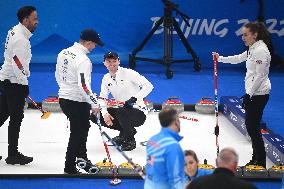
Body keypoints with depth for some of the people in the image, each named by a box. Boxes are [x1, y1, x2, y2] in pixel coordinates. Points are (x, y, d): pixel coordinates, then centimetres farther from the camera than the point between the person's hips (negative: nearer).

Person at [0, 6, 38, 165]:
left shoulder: (16, 31, 11)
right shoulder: (20, 38, -21)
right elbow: (17, 63, -25)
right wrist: (24, 84, -17)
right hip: (14, 82, -10)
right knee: (16, 118, -1)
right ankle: (13, 155, 6)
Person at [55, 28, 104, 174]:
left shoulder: (63, 53, 5)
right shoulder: (83, 60, -22)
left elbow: (58, 76, 15)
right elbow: (84, 85, -27)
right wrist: (94, 104, -19)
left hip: (64, 98, 8)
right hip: (78, 102, -8)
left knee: (84, 126, 24)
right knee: (77, 132, 4)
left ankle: (81, 156, 31)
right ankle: (69, 167, 10)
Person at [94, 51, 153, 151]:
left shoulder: (128, 73, -14)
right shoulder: (106, 78, 7)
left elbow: (148, 86, -21)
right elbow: (102, 97, 6)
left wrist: (134, 98, -31)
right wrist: (104, 113, -13)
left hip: (139, 113, -7)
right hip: (121, 110, 7)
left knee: (122, 112, -38)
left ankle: (130, 140, -12)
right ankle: (124, 132, 7)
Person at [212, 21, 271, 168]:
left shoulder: (261, 50, -19)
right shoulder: (253, 49, 10)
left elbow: (260, 76, -22)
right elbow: (239, 59, 26)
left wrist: (249, 94, -20)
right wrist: (220, 58, 20)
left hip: (259, 94, -10)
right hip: (252, 92, 10)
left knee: (253, 127, -6)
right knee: (251, 125, 14)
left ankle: (260, 162, 1)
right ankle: (256, 159, 22)